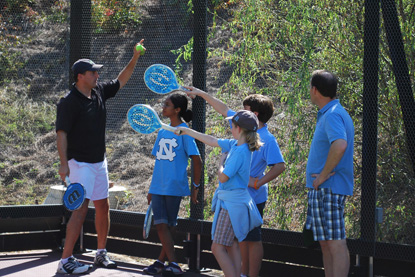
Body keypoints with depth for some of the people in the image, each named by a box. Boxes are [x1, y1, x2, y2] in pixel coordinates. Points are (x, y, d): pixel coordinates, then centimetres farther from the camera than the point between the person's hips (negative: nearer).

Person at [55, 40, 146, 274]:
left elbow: (120, 81, 22)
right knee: (81, 210, -14)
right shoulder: (69, 102, -15)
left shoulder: (99, 92, 6)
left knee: (103, 207, 13)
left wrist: (135, 59, 12)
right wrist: (64, 164, -24)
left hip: (99, 162, 8)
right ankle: (66, 260, -12)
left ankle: (101, 253, 27)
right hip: (80, 164, -8)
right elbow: (61, 133, -18)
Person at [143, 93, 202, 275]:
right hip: (158, 187, 6)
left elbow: (197, 160, -6)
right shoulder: (162, 132, 13)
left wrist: (195, 187, -5)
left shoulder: (184, 132, -6)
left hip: (174, 187, -6)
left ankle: (161, 261, 6)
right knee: (160, 224, -2)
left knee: (169, 225, 1)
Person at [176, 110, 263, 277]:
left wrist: (222, 162, -2)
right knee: (232, 246, 11)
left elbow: (223, 177, -21)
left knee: (218, 248, -8)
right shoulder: (234, 145, 7)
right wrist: (186, 131, 26)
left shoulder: (240, 151, -20)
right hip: (230, 201, 9)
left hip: (232, 204, -9)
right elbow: (211, 141, 19)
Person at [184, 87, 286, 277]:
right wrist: (202, 94, 20)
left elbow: (280, 166, -24)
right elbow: (224, 109, 17)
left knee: (252, 238, -2)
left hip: (253, 196, -9)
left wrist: (258, 183, -25)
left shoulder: (267, 140, -18)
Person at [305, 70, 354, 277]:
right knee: (326, 243, 14)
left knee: (335, 243, -10)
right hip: (325, 189, 11)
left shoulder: (332, 115, -16)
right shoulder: (332, 113, 17)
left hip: (328, 188, -11)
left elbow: (340, 145, -34)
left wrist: (325, 174, -24)